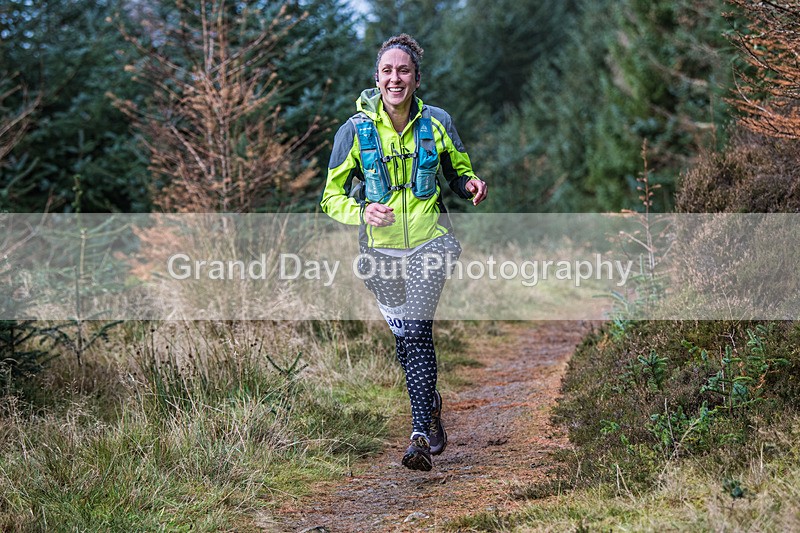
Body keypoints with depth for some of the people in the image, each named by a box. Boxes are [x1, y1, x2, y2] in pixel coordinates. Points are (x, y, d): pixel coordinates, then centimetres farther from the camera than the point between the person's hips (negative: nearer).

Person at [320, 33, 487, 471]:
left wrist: (471, 186, -12)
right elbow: (332, 197, -1)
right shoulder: (355, 131, -5)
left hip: (429, 242, -1)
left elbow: (458, 173, 12)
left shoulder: (437, 123, -2)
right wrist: (363, 212, -22)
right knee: (405, 337, 11)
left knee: (416, 333, -15)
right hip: (381, 247, 1)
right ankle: (432, 409, 36)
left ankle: (421, 436, -15)